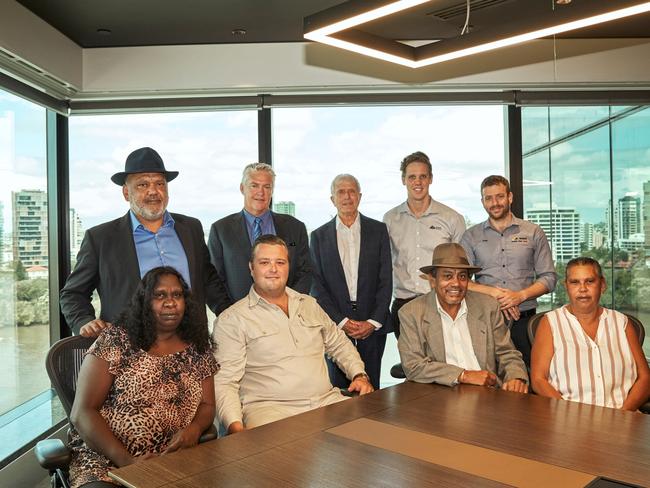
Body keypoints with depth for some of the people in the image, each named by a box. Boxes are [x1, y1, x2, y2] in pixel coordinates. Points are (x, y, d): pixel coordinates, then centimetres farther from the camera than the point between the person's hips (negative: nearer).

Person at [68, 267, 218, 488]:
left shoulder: (198, 348, 8)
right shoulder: (114, 341, -3)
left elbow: (207, 405, 13)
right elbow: (82, 412, -6)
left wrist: (194, 428, -10)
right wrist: (126, 460, -16)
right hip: (106, 460, -2)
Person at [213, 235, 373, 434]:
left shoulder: (309, 304, 18)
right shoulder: (231, 319, 0)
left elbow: (339, 343, 28)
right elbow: (223, 382, -5)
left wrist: (359, 374, 10)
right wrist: (235, 426, -21)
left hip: (327, 401, 6)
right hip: (269, 408, -5)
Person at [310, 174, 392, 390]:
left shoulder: (378, 230, 6)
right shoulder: (319, 236, 6)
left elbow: (386, 279, 2)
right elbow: (317, 285, 2)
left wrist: (374, 322, -6)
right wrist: (341, 321, -7)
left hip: (373, 325, 0)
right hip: (335, 324, 0)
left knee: (370, 387, 5)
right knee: (338, 389, 4)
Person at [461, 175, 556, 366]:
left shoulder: (533, 232, 8)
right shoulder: (471, 236, 8)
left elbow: (549, 277, 5)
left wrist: (520, 295, -10)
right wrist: (492, 292, -13)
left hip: (524, 319, 0)